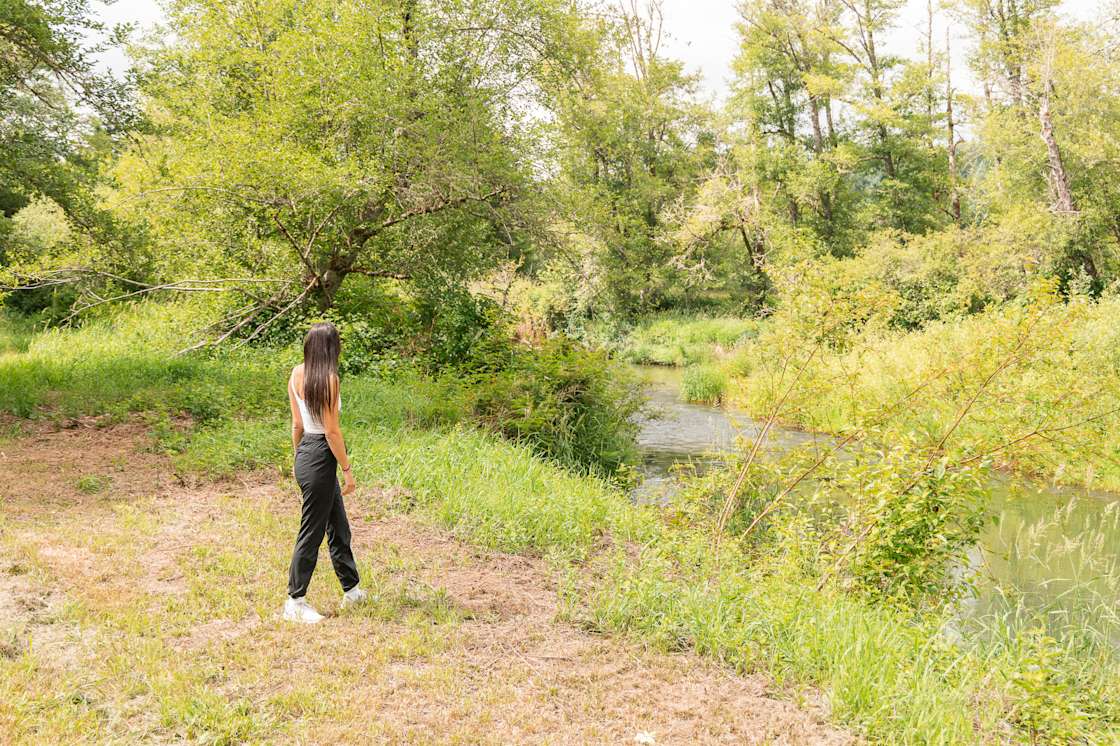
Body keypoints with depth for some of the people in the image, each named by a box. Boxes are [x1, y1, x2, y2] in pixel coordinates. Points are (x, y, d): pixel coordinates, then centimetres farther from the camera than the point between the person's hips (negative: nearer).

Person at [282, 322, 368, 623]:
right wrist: (347, 470, -11)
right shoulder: (328, 378, -17)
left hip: (305, 454, 9)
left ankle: (352, 590, 32)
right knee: (312, 532, 2)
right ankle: (295, 602, 12)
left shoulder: (297, 374, 5)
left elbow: (297, 424, 11)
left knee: (338, 527, 19)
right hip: (321, 458, -9)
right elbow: (331, 431, -17)